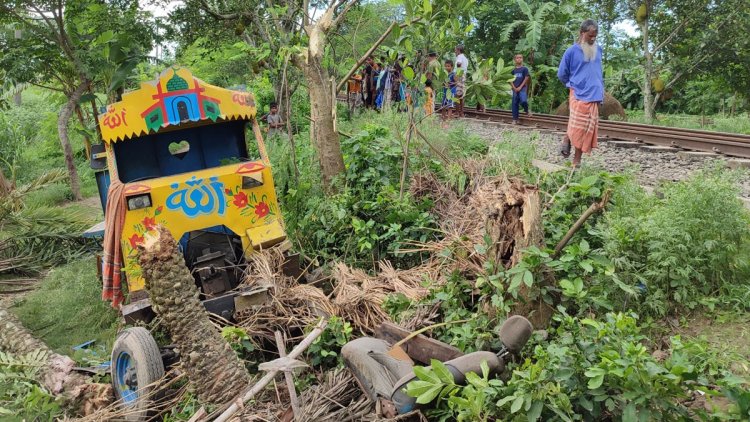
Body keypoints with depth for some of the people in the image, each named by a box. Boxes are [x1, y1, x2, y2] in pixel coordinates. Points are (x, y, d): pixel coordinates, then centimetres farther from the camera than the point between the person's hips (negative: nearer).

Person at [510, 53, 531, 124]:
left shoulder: (524, 69, 1)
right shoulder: (513, 70, 10)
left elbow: (526, 78, -4)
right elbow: (511, 80, 9)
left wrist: (520, 87, -11)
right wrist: (514, 88, -5)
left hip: (522, 88, -4)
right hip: (515, 89, 4)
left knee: (523, 101, -25)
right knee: (514, 104, 3)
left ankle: (527, 111, 6)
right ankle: (515, 119, 10)